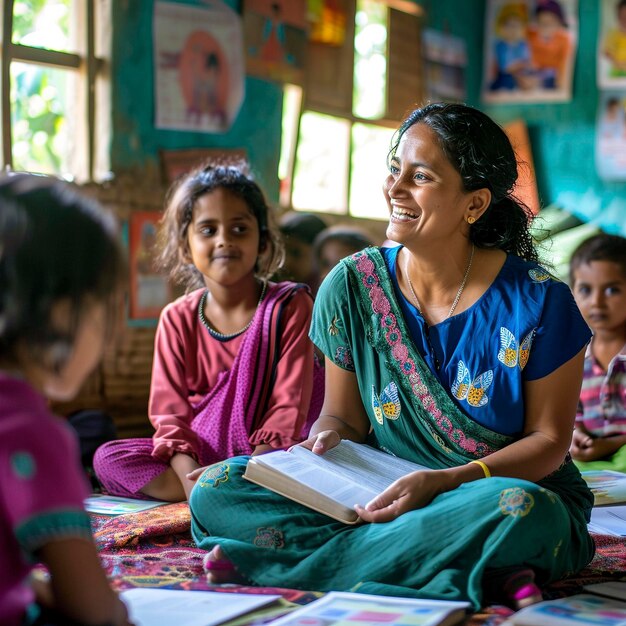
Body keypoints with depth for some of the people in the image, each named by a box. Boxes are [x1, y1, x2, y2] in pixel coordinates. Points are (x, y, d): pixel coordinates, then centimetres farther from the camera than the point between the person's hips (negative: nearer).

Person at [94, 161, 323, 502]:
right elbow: (171, 413, -4)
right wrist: (189, 476, -25)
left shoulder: (290, 306, -4)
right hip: (199, 457, 4)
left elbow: (288, 409, -11)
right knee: (108, 458, -19)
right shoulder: (178, 319, 3)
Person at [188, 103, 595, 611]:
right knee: (216, 490, -18)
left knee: (523, 510, -41)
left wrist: (442, 482, -21)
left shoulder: (538, 302, -8)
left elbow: (550, 439, -6)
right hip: (381, 497, 3)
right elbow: (344, 416, 9)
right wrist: (326, 441, -16)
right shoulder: (351, 287, 1)